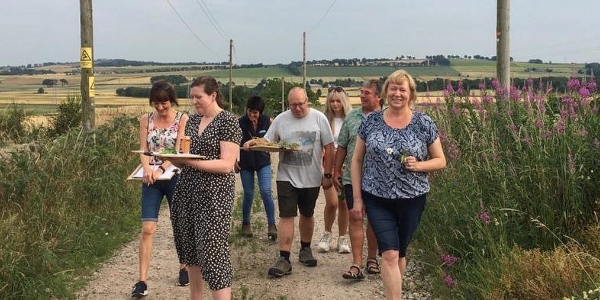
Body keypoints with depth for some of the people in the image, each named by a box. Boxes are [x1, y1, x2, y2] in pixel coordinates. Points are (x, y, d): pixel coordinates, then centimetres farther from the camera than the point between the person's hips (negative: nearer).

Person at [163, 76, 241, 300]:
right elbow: (184, 157, 14)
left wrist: (190, 161, -24)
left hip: (214, 195, -7)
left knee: (213, 251, -8)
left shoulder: (228, 121, -10)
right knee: (189, 248, 14)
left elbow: (226, 165, -18)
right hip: (186, 190, 7)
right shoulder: (193, 120, 12)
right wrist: (173, 157, -8)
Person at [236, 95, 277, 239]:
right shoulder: (240, 123, -9)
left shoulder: (268, 121, -6)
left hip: (263, 162, 0)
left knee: (266, 192, -12)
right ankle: (246, 224, 26)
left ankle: (272, 225, -2)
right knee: (248, 194, 6)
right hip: (245, 163, 0)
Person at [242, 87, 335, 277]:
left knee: (307, 215, 17)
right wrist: (254, 143, -22)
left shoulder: (318, 118, -3)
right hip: (287, 178, 0)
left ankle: (305, 249, 36)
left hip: (312, 178, 1)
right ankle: (284, 260, -3)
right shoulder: (281, 119, -1)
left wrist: (327, 174, -4)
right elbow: (267, 142, 0)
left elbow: (329, 147, -2)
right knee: (286, 217, -6)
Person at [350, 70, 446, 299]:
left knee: (399, 253, 15)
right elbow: (357, 161, 4)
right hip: (377, 199, 0)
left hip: (412, 199, 1)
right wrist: (357, 197, -1)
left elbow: (440, 161, 3)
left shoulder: (424, 124, -3)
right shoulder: (371, 122, 0)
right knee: (389, 254, -8)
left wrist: (418, 165, -17)